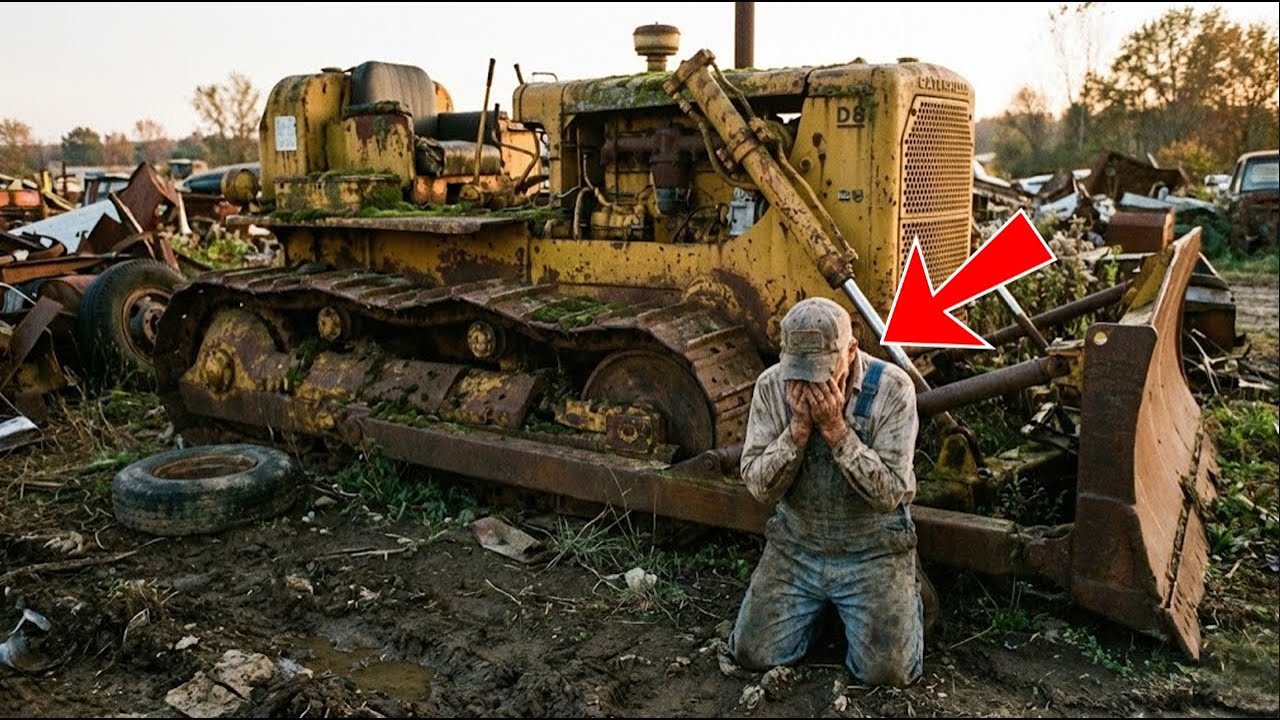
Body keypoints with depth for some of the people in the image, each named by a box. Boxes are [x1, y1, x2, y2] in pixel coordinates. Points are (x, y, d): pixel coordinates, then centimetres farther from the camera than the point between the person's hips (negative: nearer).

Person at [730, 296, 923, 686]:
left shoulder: (892, 387, -18)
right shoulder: (771, 385, -11)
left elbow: (890, 492, -21)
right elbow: (759, 486, -12)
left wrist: (836, 429, -30)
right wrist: (799, 428, -26)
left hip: (873, 548, -2)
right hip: (796, 545, 3)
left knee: (888, 671, -11)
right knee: (752, 654, -3)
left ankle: (905, 594, 21)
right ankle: (818, 604, 26)